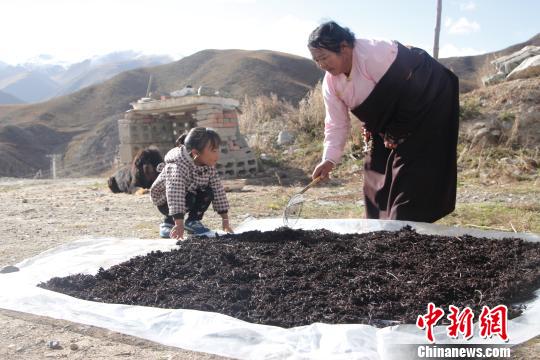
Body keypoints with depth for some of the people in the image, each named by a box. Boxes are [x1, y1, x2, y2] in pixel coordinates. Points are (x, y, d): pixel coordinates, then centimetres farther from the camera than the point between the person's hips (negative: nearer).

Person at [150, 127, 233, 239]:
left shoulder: (209, 166, -16)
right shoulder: (178, 166, -38)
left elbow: (218, 190, -15)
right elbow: (175, 194, -48)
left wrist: (225, 220, -17)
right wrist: (179, 224, -55)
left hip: (190, 194, 5)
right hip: (165, 200, -5)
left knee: (208, 193, -21)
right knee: (188, 199, -33)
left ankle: (192, 221, 2)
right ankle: (168, 223, -6)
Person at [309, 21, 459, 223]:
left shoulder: (374, 54, -31)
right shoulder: (331, 81, -7)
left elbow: (405, 92, -25)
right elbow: (336, 125, -5)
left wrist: (394, 135, -17)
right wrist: (329, 159, -19)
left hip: (427, 105, -8)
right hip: (388, 121, 8)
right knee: (377, 176, 7)